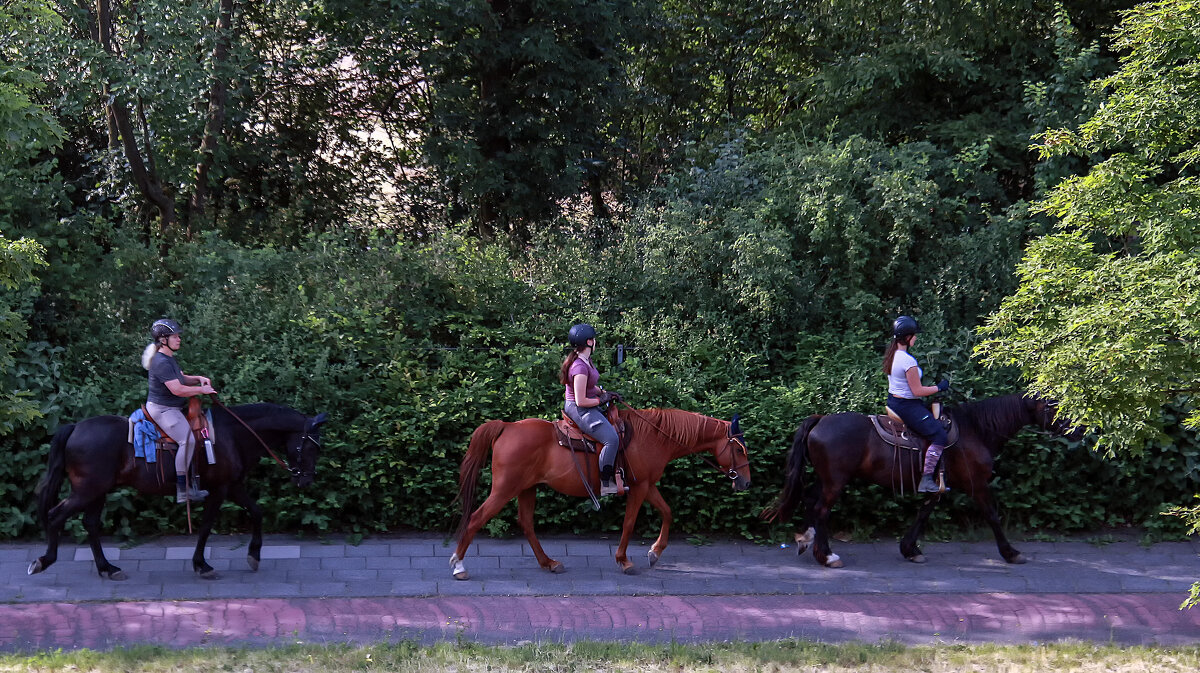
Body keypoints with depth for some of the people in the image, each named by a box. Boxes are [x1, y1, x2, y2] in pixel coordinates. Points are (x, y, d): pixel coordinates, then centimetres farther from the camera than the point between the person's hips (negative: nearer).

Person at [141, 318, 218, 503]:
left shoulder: (169, 359, 14)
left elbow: (181, 379, 26)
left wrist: (199, 379, 7)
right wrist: (202, 389, -15)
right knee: (188, 439, -24)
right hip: (162, 409, -11)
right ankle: (182, 489, -23)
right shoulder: (161, 362, -20)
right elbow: (177, 389, -26)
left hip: (172, 408, 11)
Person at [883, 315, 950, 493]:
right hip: (907, 406, -10)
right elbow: (917, 391, -21)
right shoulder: (908, 360, -25)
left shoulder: (891, 355, 5)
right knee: (939, 436, -10)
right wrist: (939, 387, -8)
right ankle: (926, 480, -12)